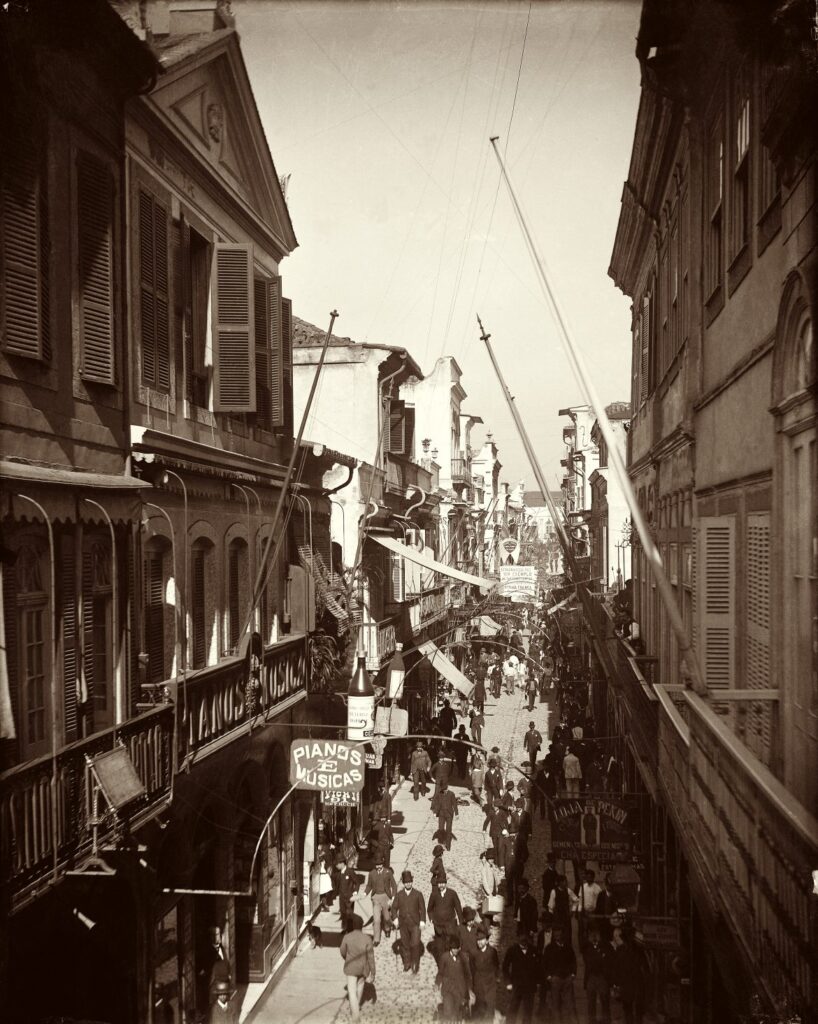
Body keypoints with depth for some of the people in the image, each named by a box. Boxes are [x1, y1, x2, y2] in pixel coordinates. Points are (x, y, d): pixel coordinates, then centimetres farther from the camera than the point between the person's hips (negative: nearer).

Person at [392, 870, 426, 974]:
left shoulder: (418, 894, -1)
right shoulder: (399, 895, 3)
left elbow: (422, 908, 1)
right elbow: (394, 907, 7)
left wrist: (422, 921, -7)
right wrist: (395, 918, -6)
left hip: (415, 924, -2)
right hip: (403, 924, 2)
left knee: (415, 944, -8)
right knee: (405, 944, 9)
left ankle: (415, 964, 7)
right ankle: (407, 963, 24)